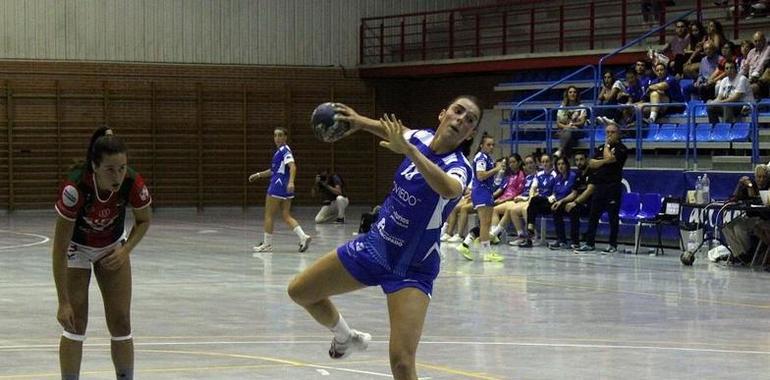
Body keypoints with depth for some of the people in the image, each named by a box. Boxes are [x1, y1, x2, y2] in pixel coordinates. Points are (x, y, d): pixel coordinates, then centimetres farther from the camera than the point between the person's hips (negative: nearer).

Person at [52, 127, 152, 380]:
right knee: (75, 324, -8)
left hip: (113, 248, 3)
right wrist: (63, 302, -32)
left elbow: (144, 220, -4)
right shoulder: (75, 188, -38)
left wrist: (126, 250, -20)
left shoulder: (133, 184, -29)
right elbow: (59, 250, -32)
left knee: (121, 323, -1)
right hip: (76, 247, -3)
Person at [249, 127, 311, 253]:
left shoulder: (284, 151, -11)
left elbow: (292, 166, -24)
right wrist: (258, 175, 29)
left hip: (278, 186, -9)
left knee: (268, 215, 1)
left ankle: (267, 244, 8)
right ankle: (303, 236, -9)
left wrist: (291, 182, -37)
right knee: (286, 216, 6)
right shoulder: (279, 151, 18)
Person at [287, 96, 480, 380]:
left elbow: (449, 189, -48)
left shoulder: (459, 167, -22)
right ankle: (347, 338, 44)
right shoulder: (422, 137, -5)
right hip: (376, 245, 7)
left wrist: (409, 151, -55)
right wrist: (360, 121, 3)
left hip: (412, 269, -6)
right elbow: (394, 130, 20)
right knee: (300, 292, 17)